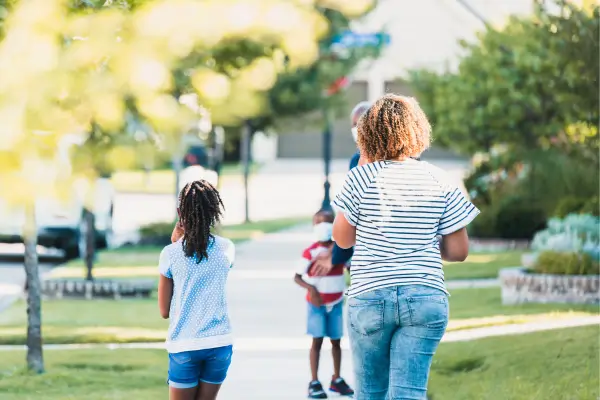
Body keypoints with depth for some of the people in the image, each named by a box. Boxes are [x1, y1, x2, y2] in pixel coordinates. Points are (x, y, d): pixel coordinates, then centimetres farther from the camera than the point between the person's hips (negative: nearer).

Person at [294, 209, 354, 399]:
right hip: (317, 303, -3)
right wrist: (310, 288, -27)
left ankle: (337, 380, 20)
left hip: (336, 302, 3)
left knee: (336, 341, 9)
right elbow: (297, 277, -11)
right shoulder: (310, 252, -13)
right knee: (317, 340, -3)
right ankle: (314, 383, 1)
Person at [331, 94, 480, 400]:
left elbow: (343, 239, 8)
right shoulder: (439, 182, 3)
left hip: (370, 297, -1)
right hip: (426, 297, 1)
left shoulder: (361, 177, -3)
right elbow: (459, 251, 4)